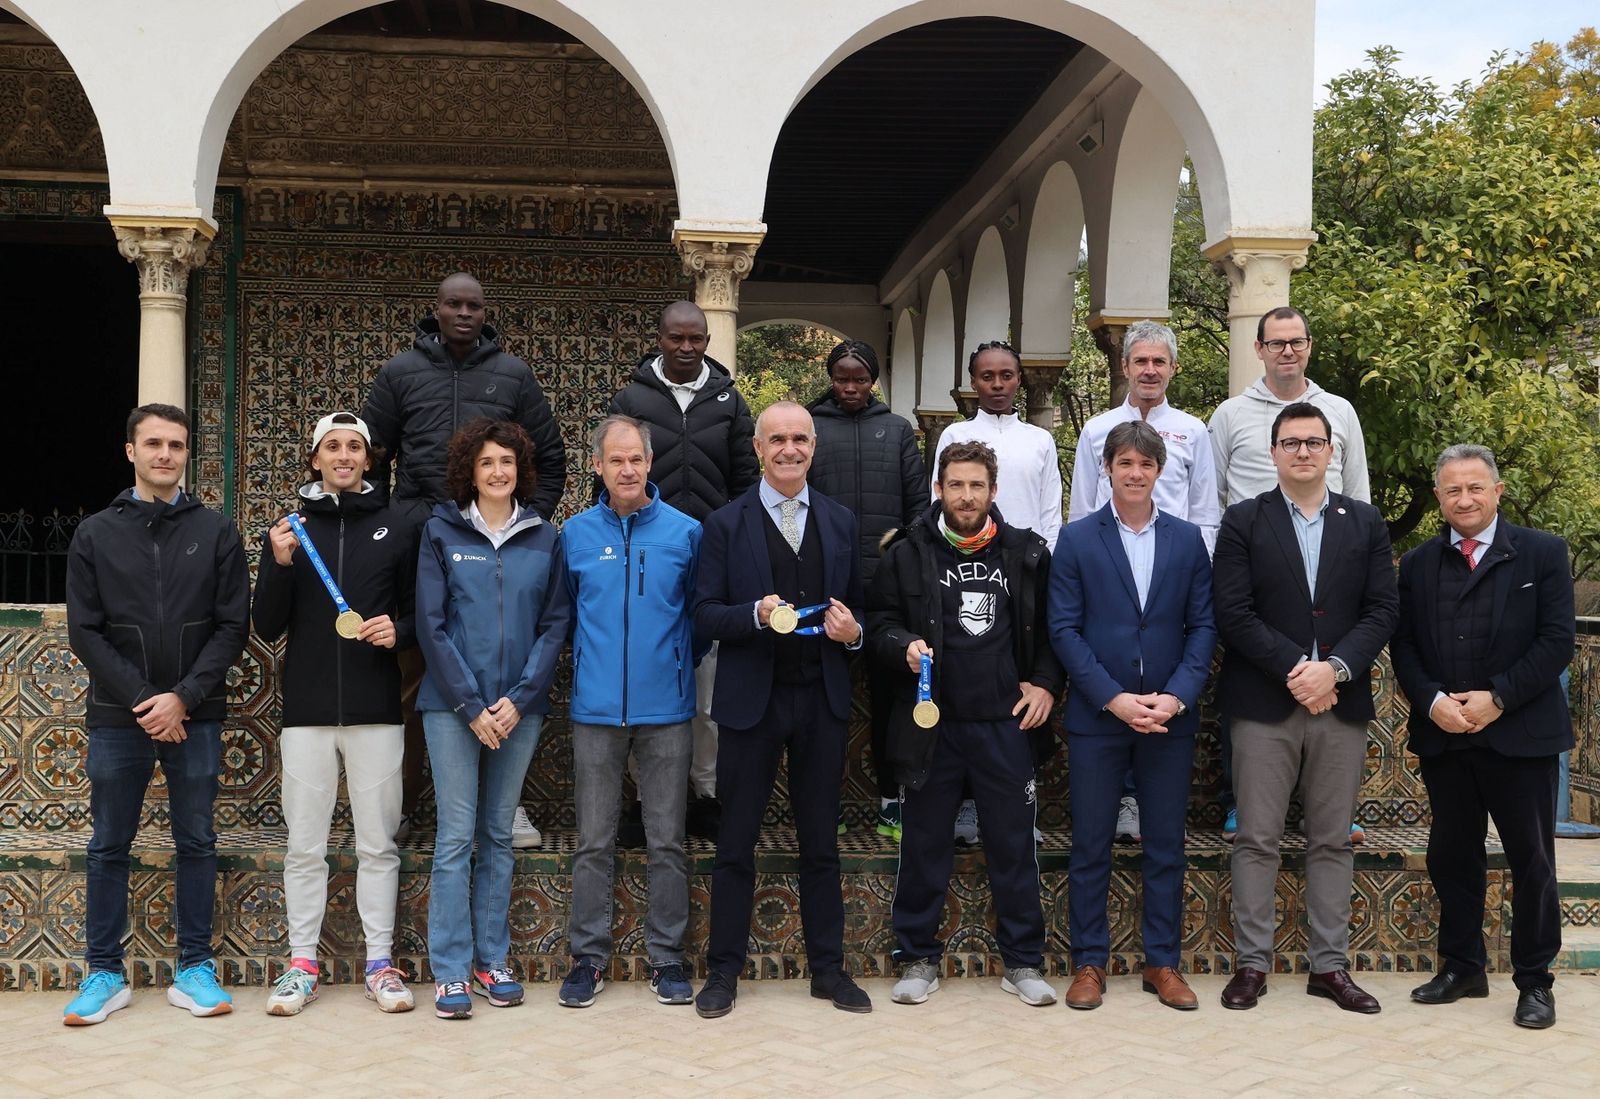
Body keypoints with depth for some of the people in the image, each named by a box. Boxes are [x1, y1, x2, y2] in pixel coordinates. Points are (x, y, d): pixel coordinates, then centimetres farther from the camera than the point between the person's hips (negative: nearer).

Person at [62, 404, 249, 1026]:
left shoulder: (216, 532, 5)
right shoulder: (95, 534, 6)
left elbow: (233, 626, 0)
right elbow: (85, 631, 0)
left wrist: (183, 698, -11)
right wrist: (142, 701, -10)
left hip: (195, 716, 0)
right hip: (117, 717, 0)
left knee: (196, 844, 6)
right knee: (108, 848, 6)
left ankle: (194, 969, 14)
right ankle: (104, 974, 15)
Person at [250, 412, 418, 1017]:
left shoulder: (398, 528, 7)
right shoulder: (290, 528, 8)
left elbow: (420, 611, 11)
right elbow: (266, 627, 4)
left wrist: (399, 630, -11)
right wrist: (279, 565, -12)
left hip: (377, 711, 0)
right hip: (306, 711, 1)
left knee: (378, 844, 4)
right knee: (304, 846, 4)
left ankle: (381, 961, 12)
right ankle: (302, 963, 13)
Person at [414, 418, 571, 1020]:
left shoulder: (544, 538, 7)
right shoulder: (441, 532, 1)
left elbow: (555, 623, 4)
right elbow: (431, 625, -3)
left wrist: (519, 699, -8)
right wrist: (470, 705, -10)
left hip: (520, 708, 2)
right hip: (453, 705, -2)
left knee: (499, 834, 9)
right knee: (456, 836, -2)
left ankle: (492, 961, 16)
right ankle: (450, 971, 3)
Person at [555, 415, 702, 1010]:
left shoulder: (685, 532, 0)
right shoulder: (576, 534, 3)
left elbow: (700, 613, 9)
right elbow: (564, 614, 14)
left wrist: (680, 665, 7)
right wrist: (588, 665, 11)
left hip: (666, 708, -1)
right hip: (596, 709, 1)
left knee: (667, 841, 6)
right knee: (594, 841, 6)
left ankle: (667, 956, 16)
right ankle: (588, 955, 16)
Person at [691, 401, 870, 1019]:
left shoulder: (841, 523, 9)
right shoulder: (726, 525, 0)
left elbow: (856, 608, 14)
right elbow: (704, 617, -4)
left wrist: (853, 631, -8)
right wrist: (756, 615, -22)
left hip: (822, 701, 3)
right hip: (753, 701, -2)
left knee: (821, 842, 10)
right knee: (736, 843, 5)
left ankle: (828, 968, 21)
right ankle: (723, 970, 16)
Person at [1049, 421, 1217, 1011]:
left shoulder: (1187, 540, 6)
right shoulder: (1077, 538, 0)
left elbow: (1203, 625, 3)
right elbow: (1064, 629, -4)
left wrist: (1177, 696, -11)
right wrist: (1113, 698, -13)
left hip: (1170, 717, 2)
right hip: (1096, 716, -2)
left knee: (1166, 845, 8)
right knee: (1090, 846, 4)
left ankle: (1163, 962, 19)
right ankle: (1088, 962, 14)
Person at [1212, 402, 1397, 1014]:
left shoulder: (1365, 524, 10)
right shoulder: (1243, 522, 2)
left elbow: (1381, 611, 2)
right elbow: (1233, 613, -6)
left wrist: (1334, 668, -13)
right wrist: (1295, 669, -14)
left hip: (1342, 704, 2)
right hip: (1265, 704, -2)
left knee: (1333, 841, 8)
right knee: (1257, 839, 1)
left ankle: (1330, 964, 16)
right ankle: (1252, 963, 9)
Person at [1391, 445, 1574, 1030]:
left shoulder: (1542, 554, -1)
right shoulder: (1417, 565, 9)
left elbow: (1557, 640, -7)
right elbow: (1403, 646, 5)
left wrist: (1496, 698, -15)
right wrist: (1432, 701, -12)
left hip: (1520, 735, -3)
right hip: (1442, 737, 3)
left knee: (1532, 861, 4)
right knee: (1452, 856, 12)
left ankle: (1534, 981, 16)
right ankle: (1461, 967, 25)